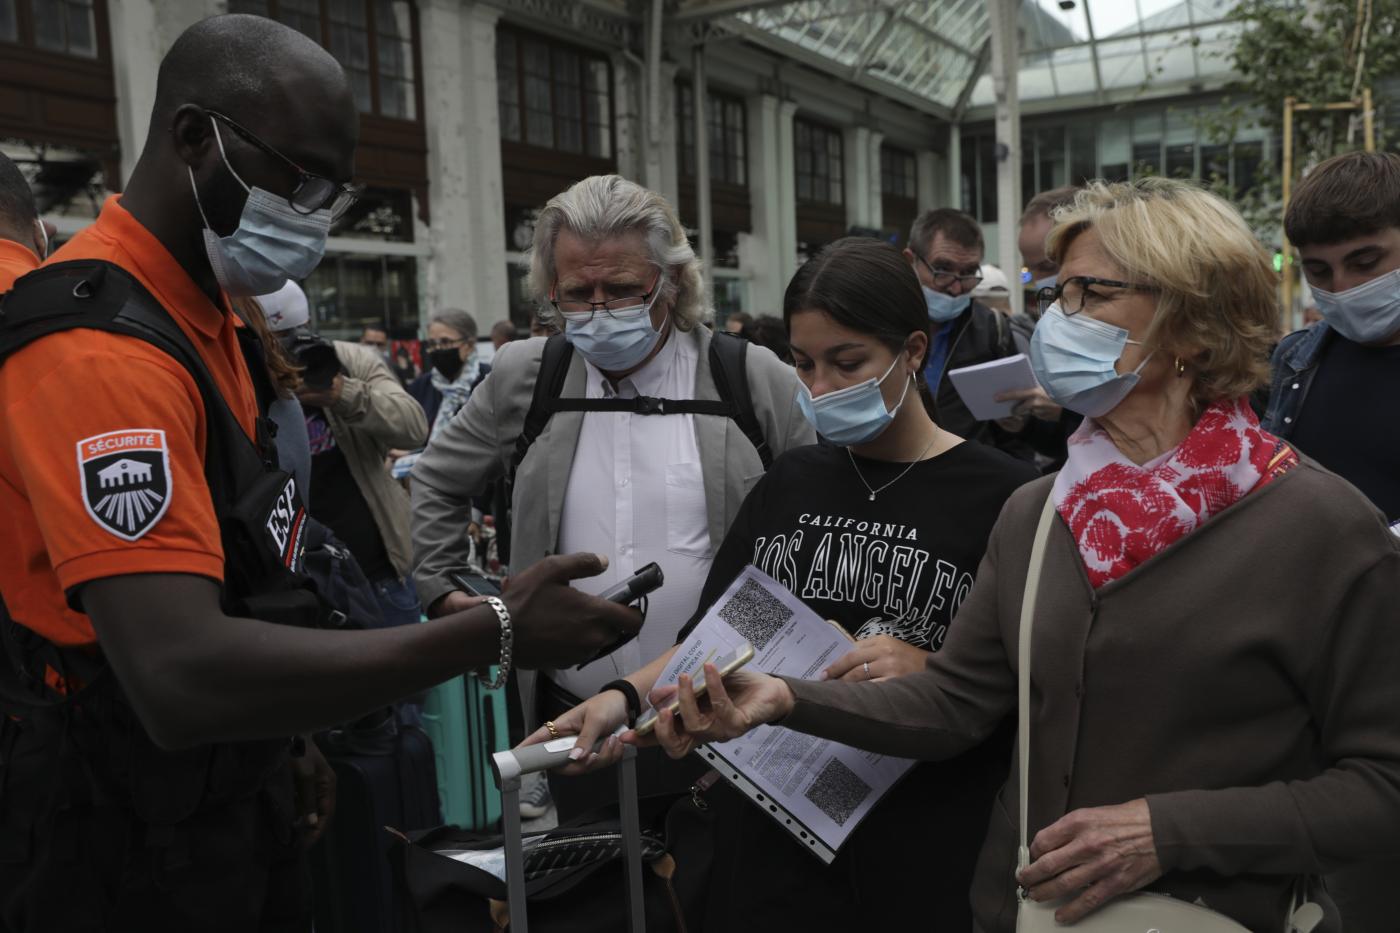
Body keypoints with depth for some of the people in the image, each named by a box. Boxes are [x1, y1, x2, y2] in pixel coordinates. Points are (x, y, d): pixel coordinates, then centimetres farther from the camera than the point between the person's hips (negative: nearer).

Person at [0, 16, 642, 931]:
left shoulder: (205, 316, 7)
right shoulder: (97, 348, -26)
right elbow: (182, 675, -36)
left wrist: (284, 744, 15)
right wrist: (498, 630, -34)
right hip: (130, 854, -9)